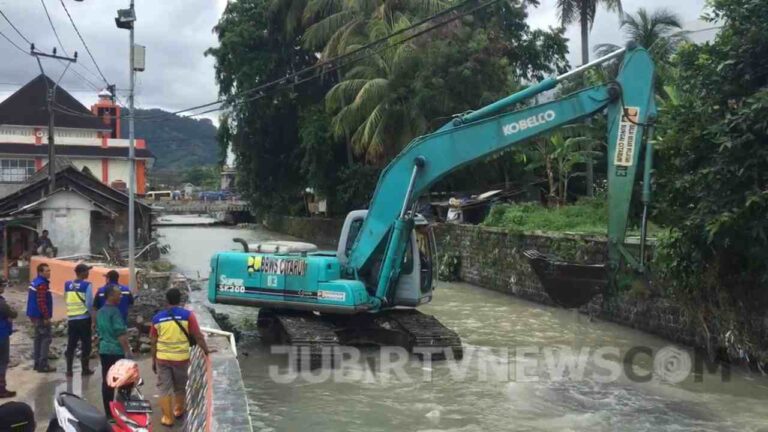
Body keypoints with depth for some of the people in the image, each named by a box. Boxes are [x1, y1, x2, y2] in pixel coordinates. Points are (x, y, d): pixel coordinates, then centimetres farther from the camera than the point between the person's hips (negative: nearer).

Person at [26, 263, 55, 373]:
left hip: (35, 315, 10)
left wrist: (33, 317, 22)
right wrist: (46, 317, -21)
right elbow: (41, 302, -25)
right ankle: (43, 365, -6)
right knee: (46, 339, -6)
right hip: (41, 316, -10)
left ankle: (37, 363, 20)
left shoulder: (35, 282, 13)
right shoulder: (42, 284, -19)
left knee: (38, 338, 15)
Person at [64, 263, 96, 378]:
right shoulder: (87, 285, -11)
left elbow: (66, 299, 14)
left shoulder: (67, 285, 5)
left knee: (71, 345, 10)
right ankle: (85, 369, 10)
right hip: (84, 318, -4)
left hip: (71, 319, 4)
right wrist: (93, 319, -5)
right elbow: (89, 303, -13)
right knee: (85, 345, 6)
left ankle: (69, 370, 11)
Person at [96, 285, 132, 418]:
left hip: (104, 350, 8)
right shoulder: (115, 311, -16)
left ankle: (108, 412, 14)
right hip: (117, 351, -8)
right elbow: (121, 334, -20)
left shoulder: (100, 312, 10)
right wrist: (127, 350, -17)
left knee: (106, 381, 9)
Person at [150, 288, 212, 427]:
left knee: (164, 388, 10)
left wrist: (153, 360, 13)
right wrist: (206, 351, 3)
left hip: (162, 359, 0)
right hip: (181, 359, 0)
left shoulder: (157, 317, -1)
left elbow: (153, 342, 4)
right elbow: (198, 336, -9)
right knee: (180, 387, 19)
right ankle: (178, 410, 36)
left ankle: (167, 418, 13)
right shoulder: (187, 315, -9)